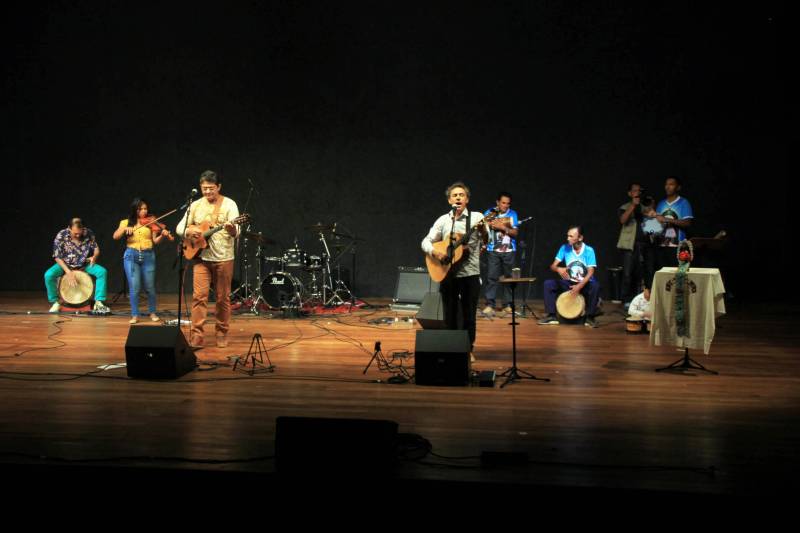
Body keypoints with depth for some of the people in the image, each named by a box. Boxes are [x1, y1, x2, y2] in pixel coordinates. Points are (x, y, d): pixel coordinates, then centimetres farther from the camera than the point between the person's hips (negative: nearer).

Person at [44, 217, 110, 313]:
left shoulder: (89, 233, -15)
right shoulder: (61, 236, -21)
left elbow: (96, 248, -1)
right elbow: (57, 257, -15)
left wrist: (94, 257, -25)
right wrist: (68, 271, -27)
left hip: (84, 264, 1)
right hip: (65, 264, -1)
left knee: (102, 272, -23)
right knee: (49, 275, -27)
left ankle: (99, 302, -17)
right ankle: (54, 302, -6)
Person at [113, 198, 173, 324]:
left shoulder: (150, 223, 6)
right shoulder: (126, 222, 7)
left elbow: (155, 241, 0)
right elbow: (115, 237, -3)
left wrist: (162, 235, -19)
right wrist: (125, 229, -19)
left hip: (148, 256, 1)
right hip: (131, 256, -1)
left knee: (149, 287, 4)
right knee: (134, 287, -6)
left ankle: (152, 312, 22)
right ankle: (134, 315, 4)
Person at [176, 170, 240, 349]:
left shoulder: (229, 204, -4)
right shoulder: (195, 205, 7)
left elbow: (236, 232, -15)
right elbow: (179, 228, 8)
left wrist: (232, 230, -39)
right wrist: (189, 230, -14)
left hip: (223, 258, -2)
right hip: (200, 257, 2)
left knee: (223, 298, 5)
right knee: (199, 296, -6)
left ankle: (222, 333, 19)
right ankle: (196, 335, -6)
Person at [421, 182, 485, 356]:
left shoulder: (477, 217, -1)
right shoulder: (443, 220, 6)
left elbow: (485, 240, -14)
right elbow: (426, 242, 7)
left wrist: (482, 230, -36)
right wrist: (434, 252, -13)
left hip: (470, 273, -2)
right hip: (447, 274, 2)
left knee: (469, 316, 5)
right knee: (450, 316, 8)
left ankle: (468, 350, 19)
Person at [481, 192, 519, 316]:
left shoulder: (512, 214, 6)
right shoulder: (489, 213, 4)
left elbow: (514, 232, -1)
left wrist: (503, 227, -13)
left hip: (509, 251, 1)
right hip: (493, 251, -1)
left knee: (508, 277, 2)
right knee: (491, 277, -9)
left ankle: (507, 305, 9)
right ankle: (489, 305, -9)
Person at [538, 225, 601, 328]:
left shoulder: (589, 251, -13)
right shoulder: (565, 248, -5)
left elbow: (590, 272, -18)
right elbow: (553, 266, -7)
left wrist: (579, 286, -32)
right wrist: (559, 269, -31)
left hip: (585, 283, -3)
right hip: (569, 283, 3)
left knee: (595, 286, -35)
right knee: (548, 284, -17)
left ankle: (590, 317, -19)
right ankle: (551, 316, -10)